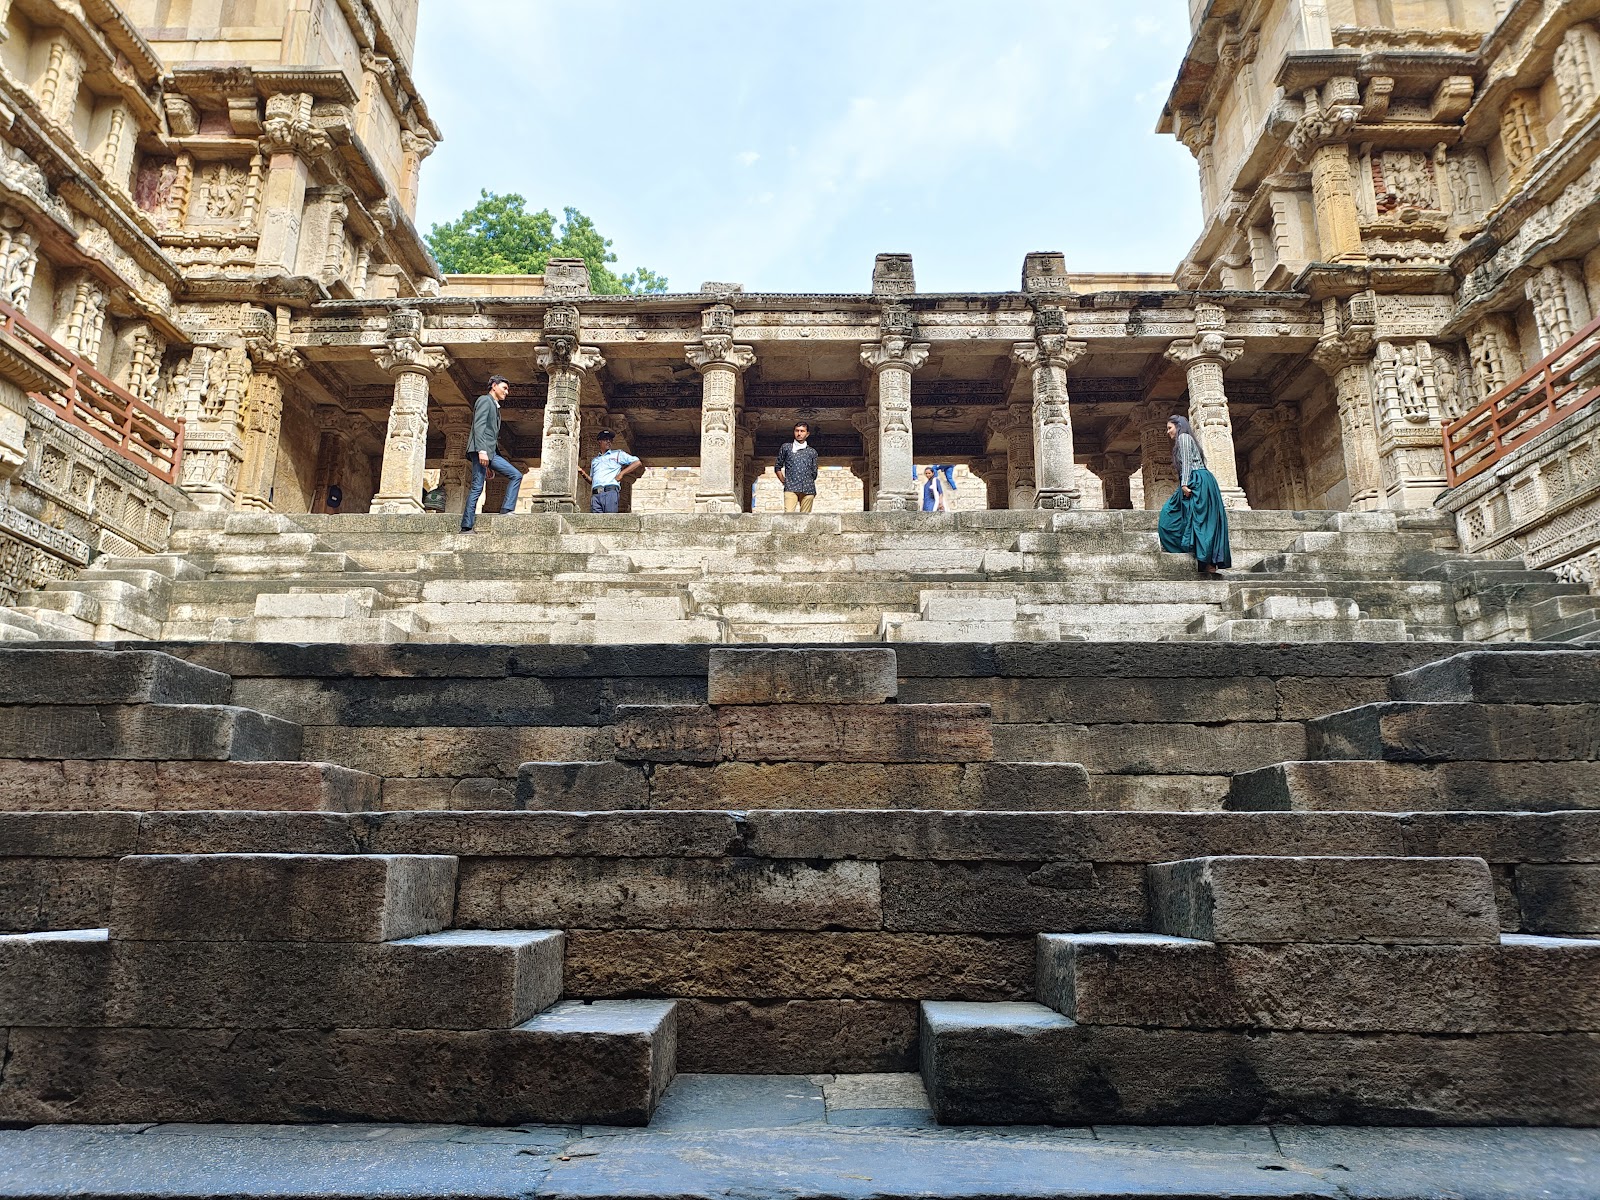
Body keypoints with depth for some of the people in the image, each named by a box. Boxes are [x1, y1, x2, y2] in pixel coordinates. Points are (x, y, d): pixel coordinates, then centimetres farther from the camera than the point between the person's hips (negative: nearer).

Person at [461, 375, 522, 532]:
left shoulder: (495, 406, 28)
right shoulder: (485, 400, 1)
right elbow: (478, 426, -13)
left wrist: (488, 466, 22)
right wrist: (481, 450, -25)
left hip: (491, 452, 9)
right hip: (481, 450, -9)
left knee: (516, 475, 1)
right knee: (477, 487, -14)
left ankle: (506, 512, -7)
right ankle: (466, 527, -15)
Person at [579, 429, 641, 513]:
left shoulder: (618, 454, 18)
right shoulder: (594, 460, 30)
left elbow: (638, 463, 10)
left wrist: (622, 473, 1)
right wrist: (582, 473, 15)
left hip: (610, 491, -3)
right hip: (595, 494, 3)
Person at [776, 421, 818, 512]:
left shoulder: (812, 452, 17)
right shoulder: (786, 447, 14)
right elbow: (778, 467, 17)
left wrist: (808, 484, 13)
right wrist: (784, 482, 8)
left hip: (808, 490, 2)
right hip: (791, 488, -2)